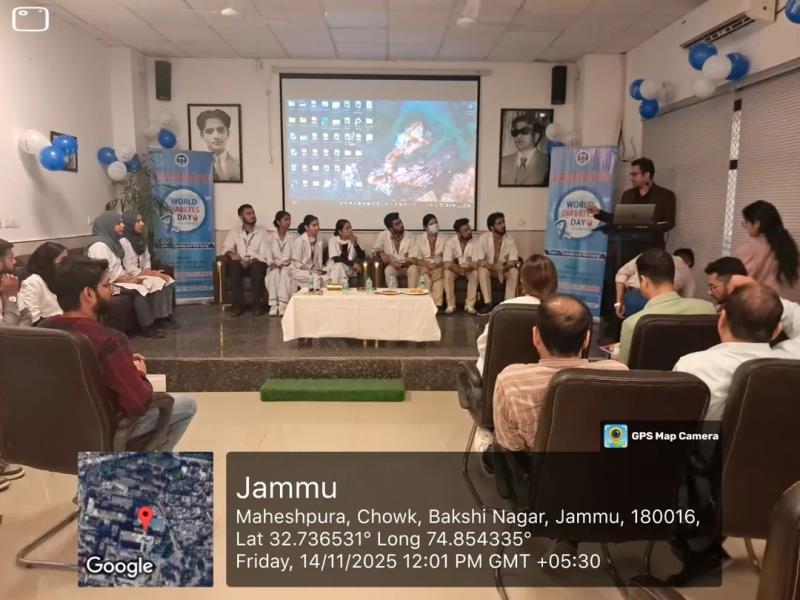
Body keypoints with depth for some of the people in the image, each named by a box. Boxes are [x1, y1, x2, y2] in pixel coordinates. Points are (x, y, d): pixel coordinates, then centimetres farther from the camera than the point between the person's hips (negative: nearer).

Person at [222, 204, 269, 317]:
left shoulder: (262, 232, 10)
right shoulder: (234, 232, 15)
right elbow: (226, 248, 4)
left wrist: (251, 261, -19)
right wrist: (232, 254, -20)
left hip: (256, 263, -1)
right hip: (240, 264, 1)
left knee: (257, 266, -36)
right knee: (233, 265, -33)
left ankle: (258, 304, -30)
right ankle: (238, 305, -29)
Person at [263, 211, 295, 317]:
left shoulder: (293, 237, 8)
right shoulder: (269, 237, 9)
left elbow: (290, 255, -2)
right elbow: (267, 254, -2)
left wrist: (280, 263, -15)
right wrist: (272, 263, -20)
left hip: (287, 265, -1)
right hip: (274, 266, 1)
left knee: (284, 272, -33)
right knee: (274, 272, -32)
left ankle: (283, 304, -40)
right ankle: (273, 304, -36)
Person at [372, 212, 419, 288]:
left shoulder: (409, 237, -5)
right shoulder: (383, 235, -4)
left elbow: (413, 259, -9)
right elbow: (375, 250, 5)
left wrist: (402, 264, -28)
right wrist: (381, 253, -18)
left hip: (406, 267, 0)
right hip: (392, 266, 0)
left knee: (414, 268, -32)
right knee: (389, 269, -34)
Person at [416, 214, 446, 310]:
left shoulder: (443, 239, 6)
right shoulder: (420, 239, 6)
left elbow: (446, 258, 3)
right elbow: (418, 259, 3)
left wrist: (437, 264, -16)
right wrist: (427, 264, -17)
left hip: (439, 266, 0)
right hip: (425, 266, 0)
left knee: (438, 276, -33)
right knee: (425, 277, -32)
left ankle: (437, 304, -33)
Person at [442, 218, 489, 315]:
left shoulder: (476, 243, -14)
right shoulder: (450, 243, -17)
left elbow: (481, 262, -18)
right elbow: (447, 264, -24)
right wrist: (459, 269, -34)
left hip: (470, 270, 1)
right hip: (455, 269, -1)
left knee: (476, 273, -31)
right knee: (447, 273, -32)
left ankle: (469, 304, -25)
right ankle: (451, 305, -23)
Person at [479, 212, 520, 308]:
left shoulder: (510, 239, -11)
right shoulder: (484, 238, -16)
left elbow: (513, 261, -15)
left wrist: (503, 268, -36)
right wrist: (495, 268, -36)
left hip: (505, 269, 1)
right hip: (489, 268, -1)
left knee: (514, 271, -29)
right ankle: (488, 304, -34)